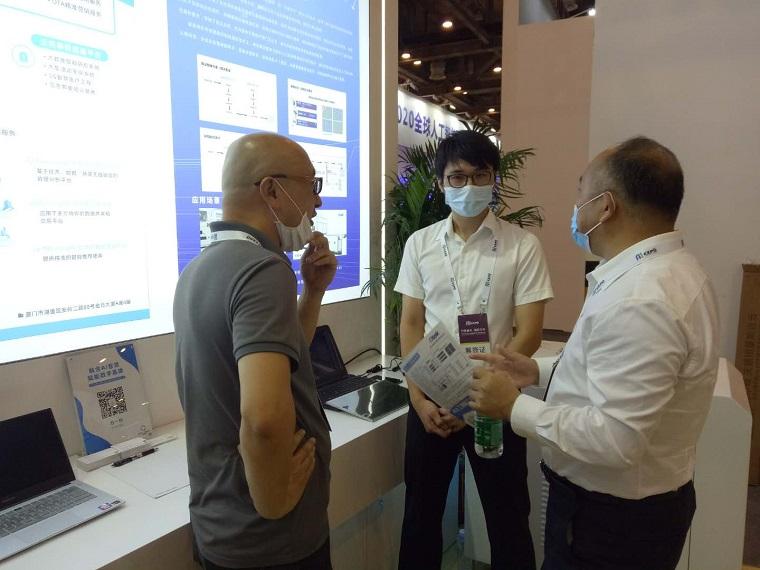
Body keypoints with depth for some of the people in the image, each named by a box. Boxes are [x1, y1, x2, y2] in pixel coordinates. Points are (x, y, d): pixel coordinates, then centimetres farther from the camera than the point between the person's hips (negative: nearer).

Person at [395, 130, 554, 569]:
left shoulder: (523, 246, -6)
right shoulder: (420, 244, 2)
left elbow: (529, 334, -9)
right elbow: (411, 325, 3)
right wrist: (419, 400, -5)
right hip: (430, 399, 3)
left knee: (507, 516, 13)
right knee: (421, 510, 17)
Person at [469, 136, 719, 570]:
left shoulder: (637, 300, -31)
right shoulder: (668, 271, 2)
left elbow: (616, 438, -32)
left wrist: (514, 406, -22)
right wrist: (541, 372, 4)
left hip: (611, 518, -9)